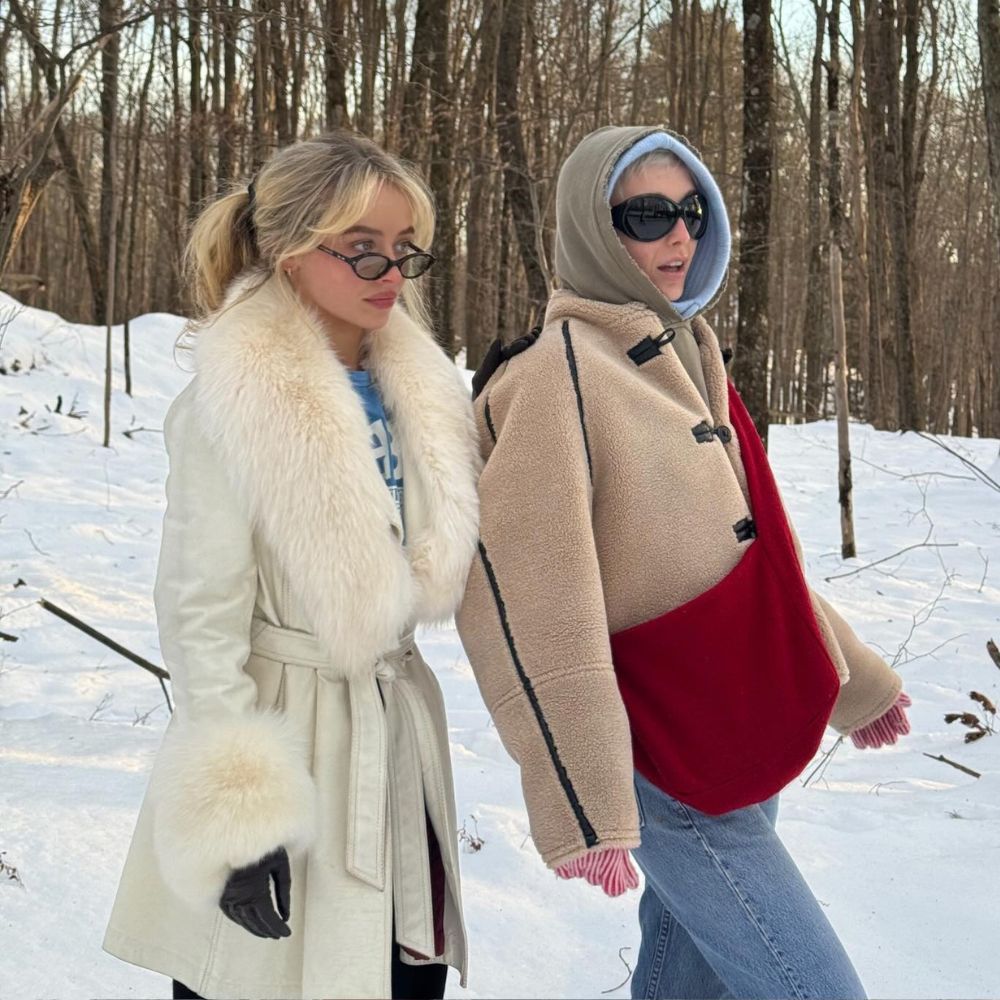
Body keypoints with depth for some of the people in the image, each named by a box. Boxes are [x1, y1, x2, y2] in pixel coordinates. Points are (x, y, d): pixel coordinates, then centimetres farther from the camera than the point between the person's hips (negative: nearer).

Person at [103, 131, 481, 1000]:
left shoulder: (412, 384, 5)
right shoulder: (236, 404, -16)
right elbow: (200, 615, -16)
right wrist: (236, 819, -17)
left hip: (397, 727, 7)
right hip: (286, 733, -6)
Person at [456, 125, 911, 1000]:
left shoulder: (685, 359, 11)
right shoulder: (563, 370, -14)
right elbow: (528, 600, -19)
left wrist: (851, 675, 24)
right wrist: (581, 801, -22)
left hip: (743, 750, 8)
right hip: (668, 770, -8)